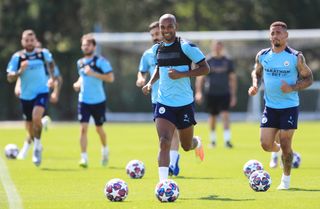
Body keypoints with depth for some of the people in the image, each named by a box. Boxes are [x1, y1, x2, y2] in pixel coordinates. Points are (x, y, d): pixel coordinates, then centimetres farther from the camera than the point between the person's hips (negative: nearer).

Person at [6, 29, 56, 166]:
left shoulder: (43, 53, -2)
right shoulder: (17, 57, -5)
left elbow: (50, 63, 21)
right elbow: (10, 78, -6)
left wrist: (51, 77, 10)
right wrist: (20, 71, -22)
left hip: (41, 92, -2)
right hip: (26, 95, 2)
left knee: (36, 117, -27)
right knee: (29, 125, 10)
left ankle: (37, 146, -9)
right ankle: (37, 149, 36)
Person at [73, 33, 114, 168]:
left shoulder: (100, 61, -10)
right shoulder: (80, 62, 8)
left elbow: (110, 78, -17)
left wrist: (93, 73, -25)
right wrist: (78, 83, 5)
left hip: (98, 100, -3)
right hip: (84, 100, 3)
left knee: (99, 128, 12)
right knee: (83, 128, -10)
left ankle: (105, 149, 41)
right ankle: (84, 158, -11)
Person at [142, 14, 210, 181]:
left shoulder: (186, 46, -11)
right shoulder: (157, 49, 5)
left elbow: (205, 68, -9)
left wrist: (182, 74, -21)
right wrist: (150, 83, 5)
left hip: (185, 103, -2)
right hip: (163, 103, 2)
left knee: (186, 146, 14)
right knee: (164, 143, -17)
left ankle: (197, 143, 51)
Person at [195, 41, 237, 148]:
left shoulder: (228, 62, 5)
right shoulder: (207, 61, 0)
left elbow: (233, 78, 10)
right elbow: (200, 78, 0)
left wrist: (233, 95, 8)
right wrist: (198, 93, -10)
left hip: (224, 93, 0)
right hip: (211, 94, 0)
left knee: (225, 115, -13)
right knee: (212, 117, 9)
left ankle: (227, 140, -18)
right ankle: (212, 139, 25)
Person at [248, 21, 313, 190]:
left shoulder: (296, 57, -10)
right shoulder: (262, 56, 1)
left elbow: (308, 78, -3)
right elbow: (256, 72, 18)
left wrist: (292, 88, -19)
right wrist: (255, 85, -3)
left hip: (289, 107, -3)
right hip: (270, 106, 3)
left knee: (285, 144, -2)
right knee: (266, 144, -1)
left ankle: (286, 179, 17)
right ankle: (278, 150, 36)